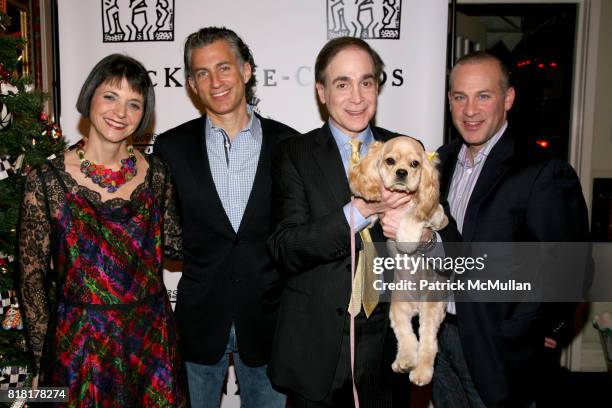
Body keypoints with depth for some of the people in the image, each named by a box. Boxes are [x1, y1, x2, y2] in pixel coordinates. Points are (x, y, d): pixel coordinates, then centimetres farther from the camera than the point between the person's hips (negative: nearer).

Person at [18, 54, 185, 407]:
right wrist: (42, 359, -1)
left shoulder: (156, 174, -2)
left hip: (152, 338, 3)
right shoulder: (47, 180, -9)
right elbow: (33, 274, -3)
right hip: (79, 343, -2)